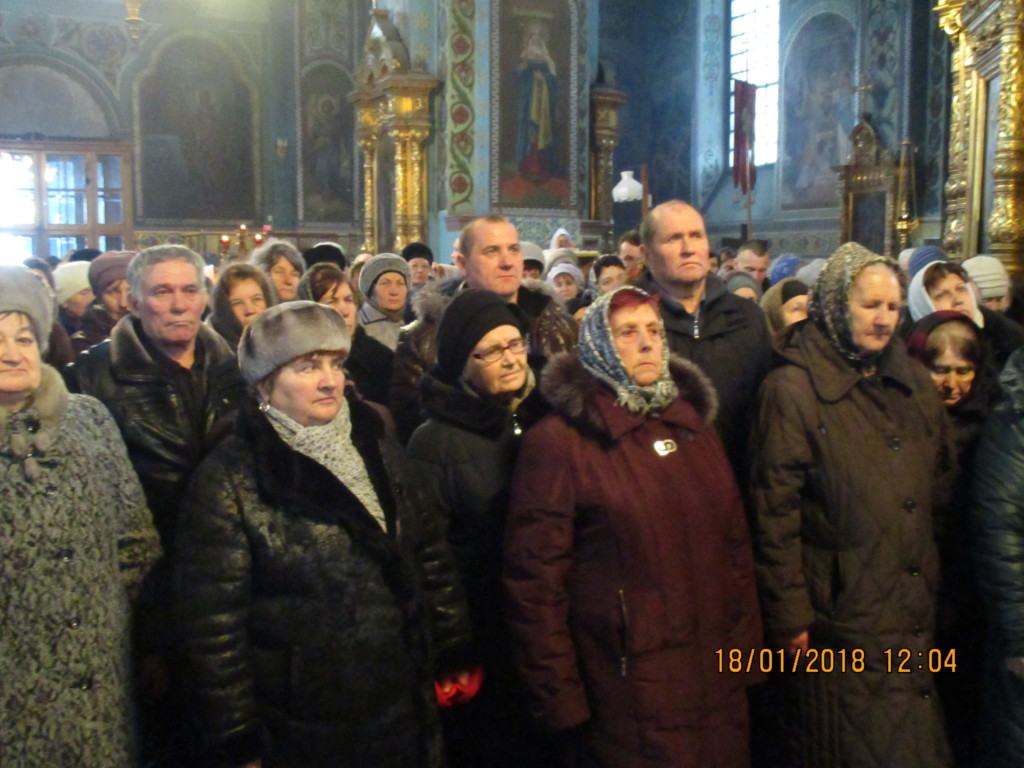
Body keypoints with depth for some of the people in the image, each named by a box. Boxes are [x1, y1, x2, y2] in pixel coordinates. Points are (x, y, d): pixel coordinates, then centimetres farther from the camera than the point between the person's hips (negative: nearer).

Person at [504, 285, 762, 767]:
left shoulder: (693, 424, 8)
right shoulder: (559, 440, -12)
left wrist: (746, 644, 7)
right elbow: (535, 579, -13)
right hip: (625, 694, -5)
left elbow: (734, 541, 11)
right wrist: (560, 698, -12)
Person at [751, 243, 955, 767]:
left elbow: (941, 481, 16)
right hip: (841, 619, -6)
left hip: (914, 613, 6)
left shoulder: (913, 382, 9)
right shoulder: (793, 388, -11)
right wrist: (789, 617, -13)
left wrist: (933, 580, 10)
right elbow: (775, 512, -13)